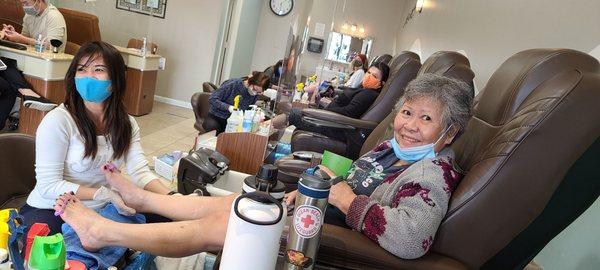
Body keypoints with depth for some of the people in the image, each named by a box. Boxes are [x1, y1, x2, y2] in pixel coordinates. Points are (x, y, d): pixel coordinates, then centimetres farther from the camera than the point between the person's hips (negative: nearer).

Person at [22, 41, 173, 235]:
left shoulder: (126, 124, 0)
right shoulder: (58, 120, -15)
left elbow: (140, 172, -12)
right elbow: (49, 185, -17)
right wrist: (104, 194, -30)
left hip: (98, 212, 5)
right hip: (51, 211, -5)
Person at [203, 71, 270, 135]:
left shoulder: (255, 95, -3)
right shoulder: (233, 84, -18)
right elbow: (212, 99, -16)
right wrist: (228, 107, -30)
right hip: (216, 117, -4)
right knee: (212, 127, -36)